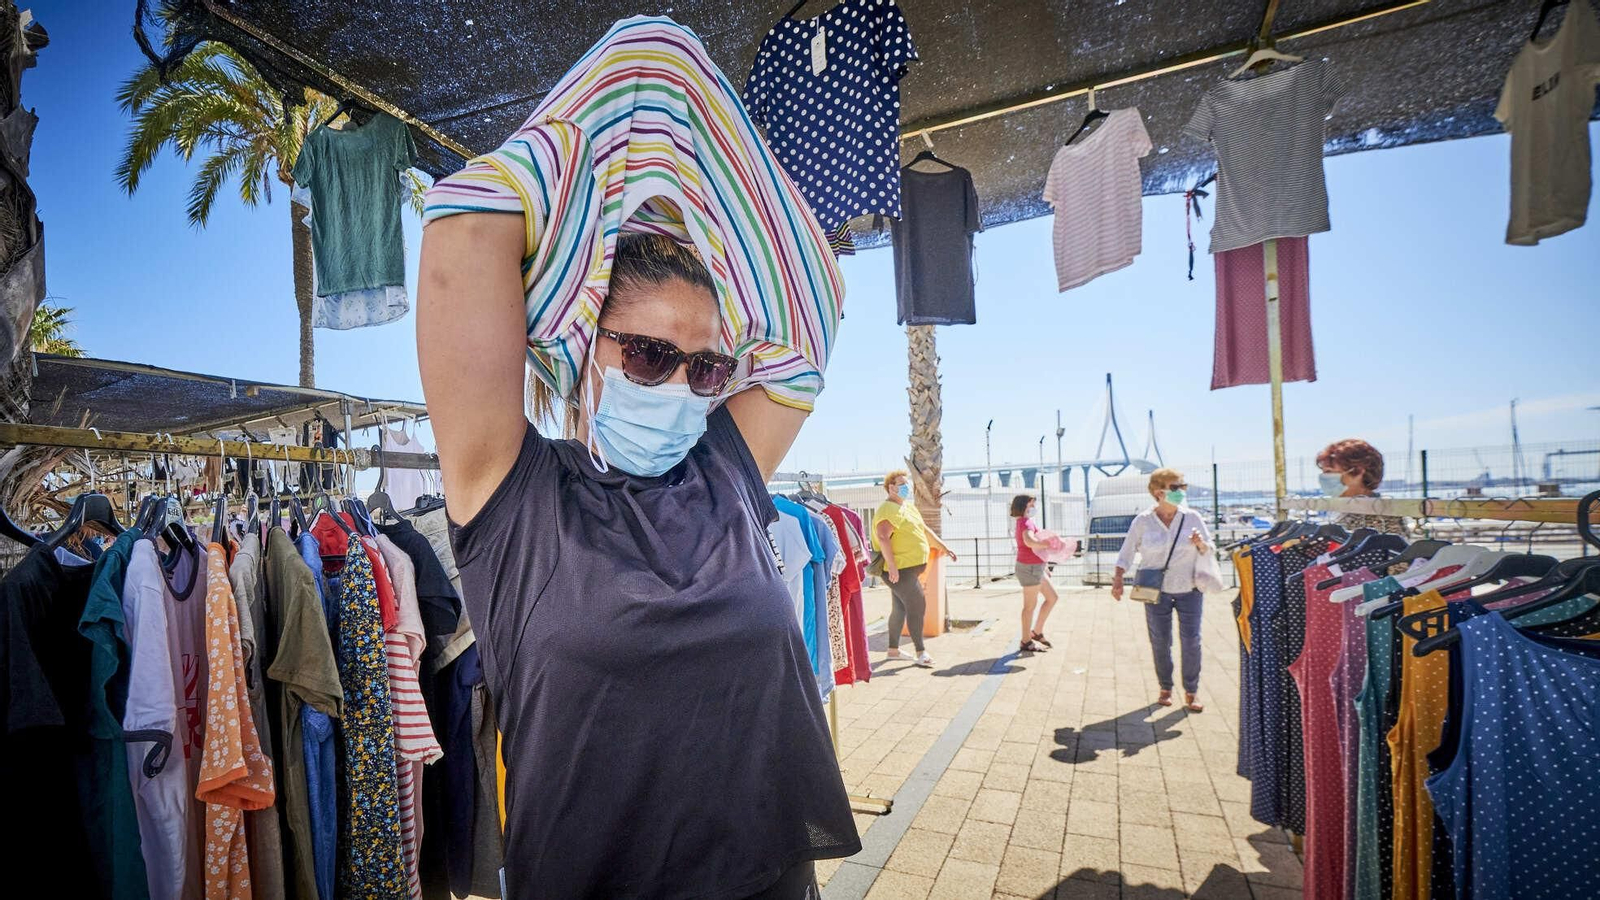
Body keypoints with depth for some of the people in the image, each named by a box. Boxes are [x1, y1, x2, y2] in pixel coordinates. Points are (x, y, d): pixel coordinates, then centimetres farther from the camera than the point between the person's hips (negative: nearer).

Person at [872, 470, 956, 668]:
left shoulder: (909, 507, 17)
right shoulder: (889, 510, -15)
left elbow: (924, 530, 26)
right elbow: (882, 537, -26)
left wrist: (943, 547, 23)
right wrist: (892, 566, -31)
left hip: (909, 568, 10)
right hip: (899, 570, -10)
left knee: (900, 608, 14)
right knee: (917, 606, -9)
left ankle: (893, 650, 23)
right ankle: (921, 653, -3)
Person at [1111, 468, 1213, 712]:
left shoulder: (1193, 518, -3)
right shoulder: (1143, 521, -6)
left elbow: (1209, 549, 6)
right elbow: (1127, 552, -2)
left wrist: (1201, 545, -16)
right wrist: (1118, 579, -11)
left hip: (1189, 589, 1)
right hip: (1156, 591, 0)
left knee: (1191, 641, 0)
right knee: (1160, 642, 6)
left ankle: (1191, 691, 15)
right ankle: (1165, 688, 23)